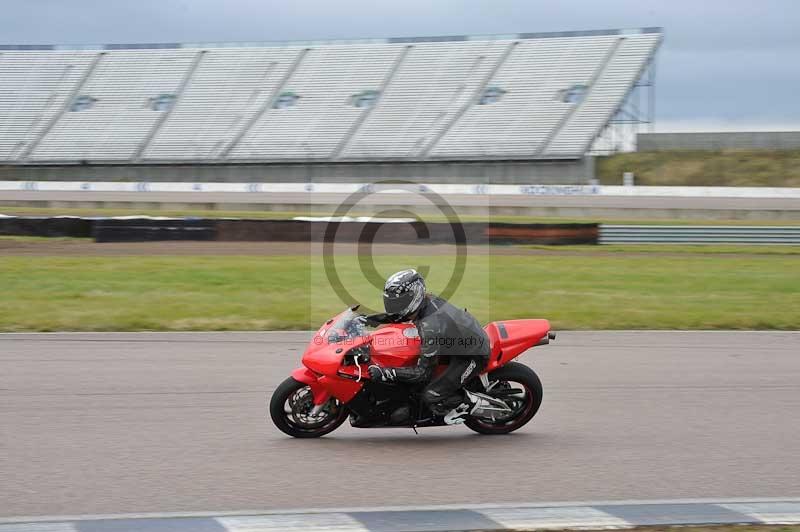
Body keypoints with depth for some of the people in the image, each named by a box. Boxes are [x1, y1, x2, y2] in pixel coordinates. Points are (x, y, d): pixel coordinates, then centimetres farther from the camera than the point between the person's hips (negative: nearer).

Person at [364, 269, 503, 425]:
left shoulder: (430, 326, -32)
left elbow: (422, 372, -29)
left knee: (430, 397, -16)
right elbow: (401, 316, 17)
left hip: (472, 357, -10)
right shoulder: (428, 299, -7)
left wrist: (384, 372, -31)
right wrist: (378, 318, 1)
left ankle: (473, 402, 2)